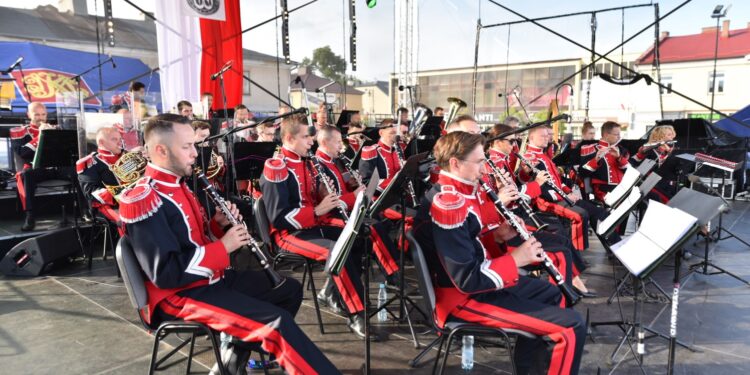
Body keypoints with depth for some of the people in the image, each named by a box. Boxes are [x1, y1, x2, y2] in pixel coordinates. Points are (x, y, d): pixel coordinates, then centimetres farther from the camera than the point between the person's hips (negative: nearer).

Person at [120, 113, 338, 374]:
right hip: (179, 295, -10)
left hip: (210, 278, 10)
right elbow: (165, 273, -25)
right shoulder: (143, 200, -19)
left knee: (289, 289, 12)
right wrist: (222, 247, -21)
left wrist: (218, 225, -2)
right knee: (277, 322, -22)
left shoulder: (177, 186, 11)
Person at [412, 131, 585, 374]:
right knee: (571, 326, -13)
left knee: (552, 295, 28)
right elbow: (468, 280, -28)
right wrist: (516, 258, -17)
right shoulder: (448, 206, -27)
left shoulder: (458, 192, 6)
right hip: (464, 297, -11)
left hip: (477, 278, 11)